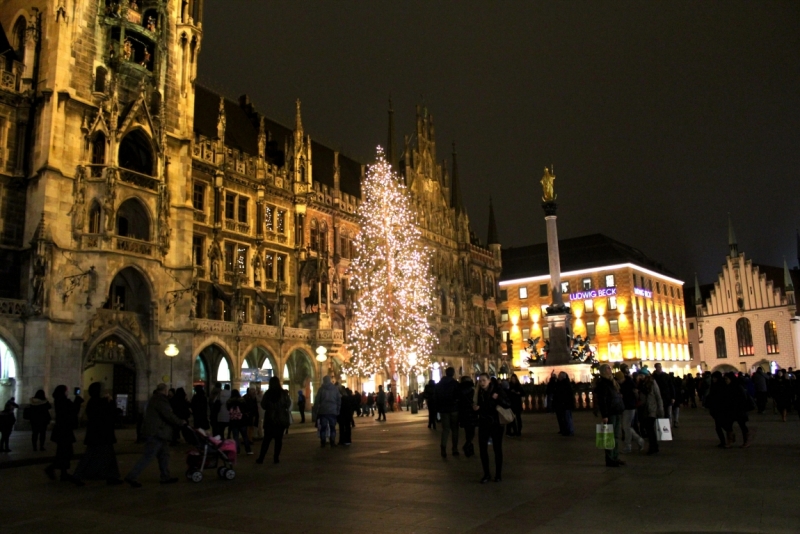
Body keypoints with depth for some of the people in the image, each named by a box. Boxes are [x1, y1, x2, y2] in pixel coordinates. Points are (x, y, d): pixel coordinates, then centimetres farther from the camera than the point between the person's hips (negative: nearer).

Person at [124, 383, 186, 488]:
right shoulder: (160, 400, -16)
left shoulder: (155, 399, 16)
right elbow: (168, 415, -22)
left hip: (158, 433, 11)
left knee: (164, 454, 14)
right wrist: (181, 422, -9)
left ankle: (165, 477, 19)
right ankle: (132, 476, -2)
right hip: (157, 433, -11)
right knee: (148, 456, -7)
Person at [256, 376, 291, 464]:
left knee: (267, 439, 8)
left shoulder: (267, 394, -4)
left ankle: (261, 458, 4)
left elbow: (263, 406, 4)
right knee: (278, 439, 6)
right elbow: (288, 405, -2)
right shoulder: (284, 393, -8)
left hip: (270, 419, 1)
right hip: (281, 419, -1)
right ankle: (276, 458, 3)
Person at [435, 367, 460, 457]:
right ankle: (455, 449, 8)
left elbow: (436, 397, 6)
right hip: (454, 409, -2)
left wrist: (438, 408, 9)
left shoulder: (439, 384, 5)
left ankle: (443, 449, -12)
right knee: (454, 429, 9)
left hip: (443, 409, 2)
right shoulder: (456, 384, -7)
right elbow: (458, 397, -10)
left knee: (445, 429, 5)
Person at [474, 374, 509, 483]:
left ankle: (498, 474, 19)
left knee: (497, 449, 7)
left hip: (496, 423, -3)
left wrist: (498, 398, -30)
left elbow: (508, 404, -15)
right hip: (483, 423, 3)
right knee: (483, 448, -1)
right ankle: (486, 474, 12)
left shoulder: (497, 390, -10)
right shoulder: (479, 393, 1)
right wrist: (476, 408, -6)